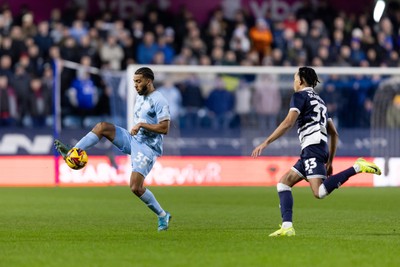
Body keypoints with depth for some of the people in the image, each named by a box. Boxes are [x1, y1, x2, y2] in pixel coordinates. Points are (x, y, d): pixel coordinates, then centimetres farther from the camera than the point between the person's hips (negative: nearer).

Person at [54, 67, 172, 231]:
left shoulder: (159, 101, -14)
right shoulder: (140, 98, 14)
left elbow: (164, 128, -21)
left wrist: (141, 125, -20)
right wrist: (136, 128, 12)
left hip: (148, 148, -8)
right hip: (133, 140, 8)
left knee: (136, 188, -17)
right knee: (102, 127, -9)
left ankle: (162, 216, 2)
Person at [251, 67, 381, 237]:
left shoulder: (300, 95, 3)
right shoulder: (319, 101, 28)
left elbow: (288, 123, -11)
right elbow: (334, 134, 27)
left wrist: (266, 143, -11)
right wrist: (329, 161, 29)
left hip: (312, 147, -9)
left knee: (320, 192, -22)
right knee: (283, 183, 8)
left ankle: (357, 167, -23)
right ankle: (287, 227, -4)